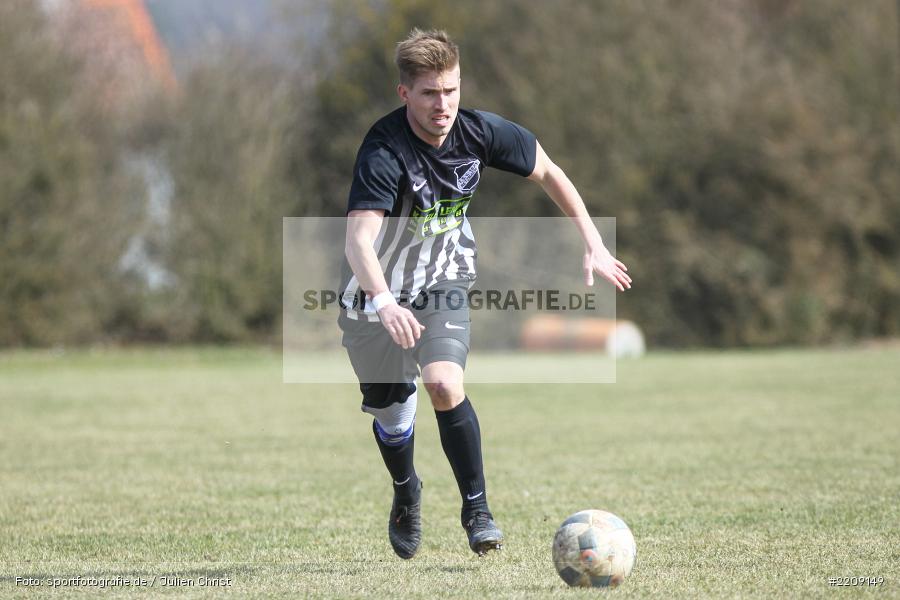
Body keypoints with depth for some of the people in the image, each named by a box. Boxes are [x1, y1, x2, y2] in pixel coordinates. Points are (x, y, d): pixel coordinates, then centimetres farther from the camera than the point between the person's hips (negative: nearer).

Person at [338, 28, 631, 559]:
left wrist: (593, 244, 0)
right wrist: (384, 304, -60)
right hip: (378, 296, -2)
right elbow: (358, 241, -42)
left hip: (443, 282, 2)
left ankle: (477, 508, -7)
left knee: (444, 386, -24)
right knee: (390, 415, 10)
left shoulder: (479, 132, -16)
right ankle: (406, 493, 44)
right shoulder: (385, 151, -31)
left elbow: (548, 172, 3)